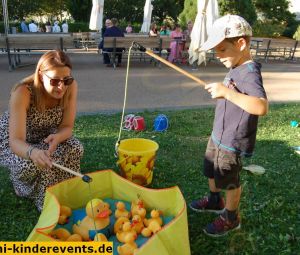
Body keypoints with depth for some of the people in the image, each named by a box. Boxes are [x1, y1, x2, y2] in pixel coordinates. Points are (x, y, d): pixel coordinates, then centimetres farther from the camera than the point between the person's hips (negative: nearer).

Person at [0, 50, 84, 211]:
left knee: (75, 148, -23)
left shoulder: (71, 86, -24)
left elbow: (67, 127, -18)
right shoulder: (23, 92, -35)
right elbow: (15, 141, -41)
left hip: (45, 137, 4)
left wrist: (57, 137, -42)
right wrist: (32, 152, -64)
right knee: (31, 163, -32)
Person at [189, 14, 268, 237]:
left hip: (231, 143, -9)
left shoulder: (250, 73, -25)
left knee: (230, 182, 10)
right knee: (211, 172, 25)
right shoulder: (237, 69, 5)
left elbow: (262, 107, -42)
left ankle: (231, 218, 34)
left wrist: (226, 92, -46)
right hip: (218, 136, 9)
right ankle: (215, 201, 51)